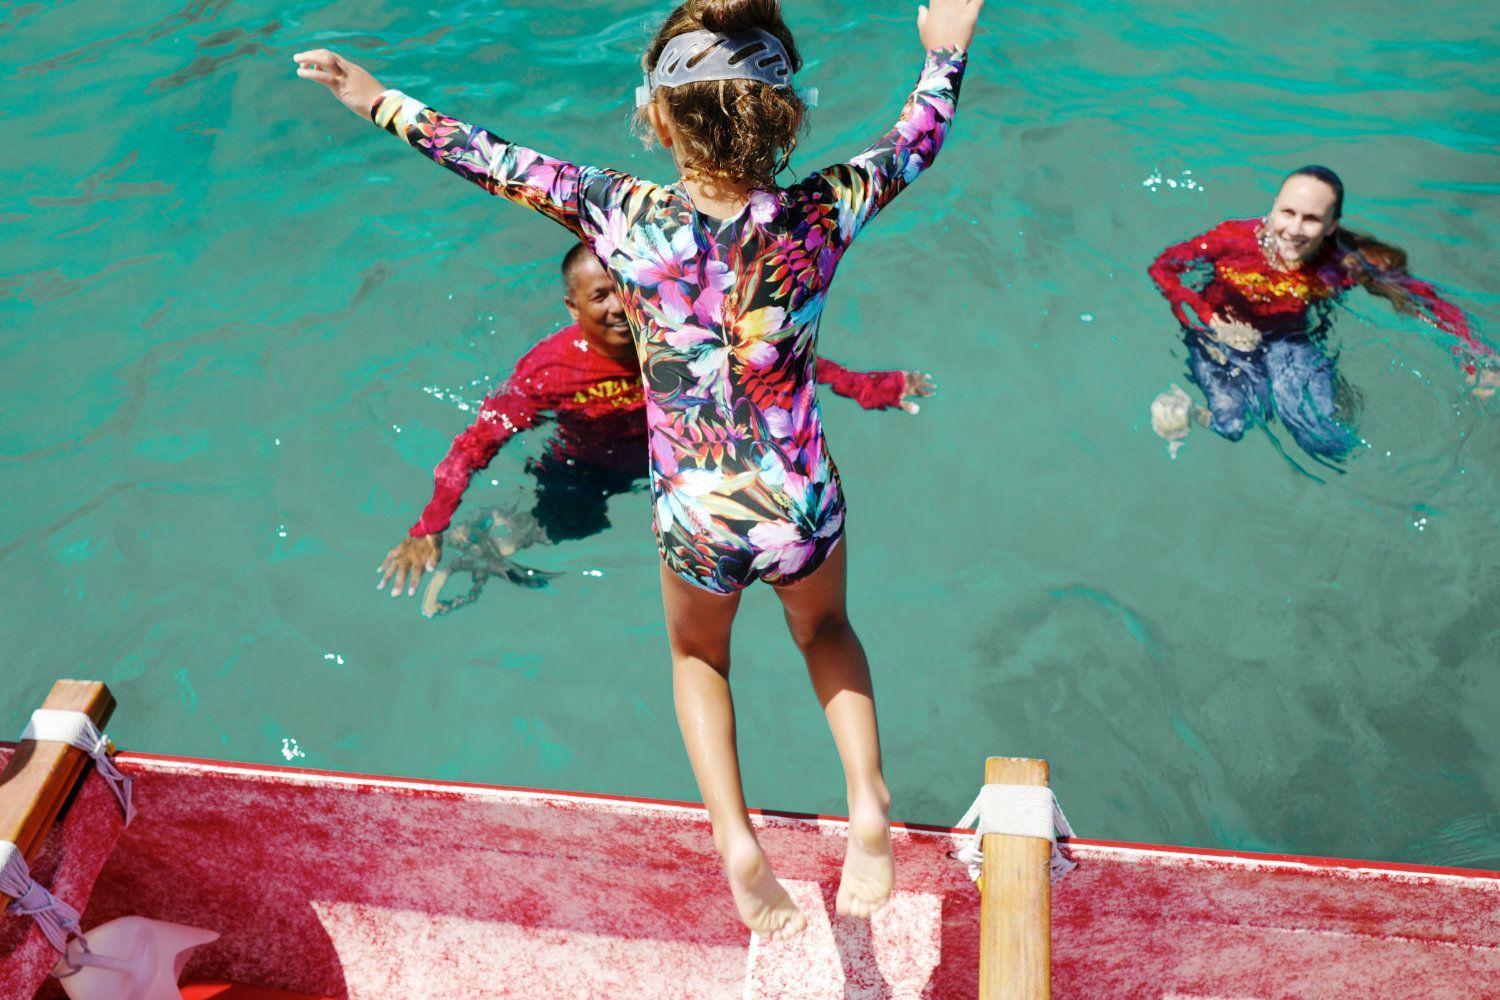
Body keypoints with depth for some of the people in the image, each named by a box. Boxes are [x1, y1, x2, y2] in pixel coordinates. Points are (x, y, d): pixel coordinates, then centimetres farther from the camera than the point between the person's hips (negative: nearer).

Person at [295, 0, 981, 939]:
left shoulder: (627, 218, -20)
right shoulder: (821, 214, -16)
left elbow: (494, 160, -6)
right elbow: (916, 141, 4)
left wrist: (383, 102, 10)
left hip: (696, 522, -1)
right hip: (804, 511, 1)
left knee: (698, 653, 31)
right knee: (826, 630, 34)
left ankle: (735, 837, 13)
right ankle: (867, 795, 14)